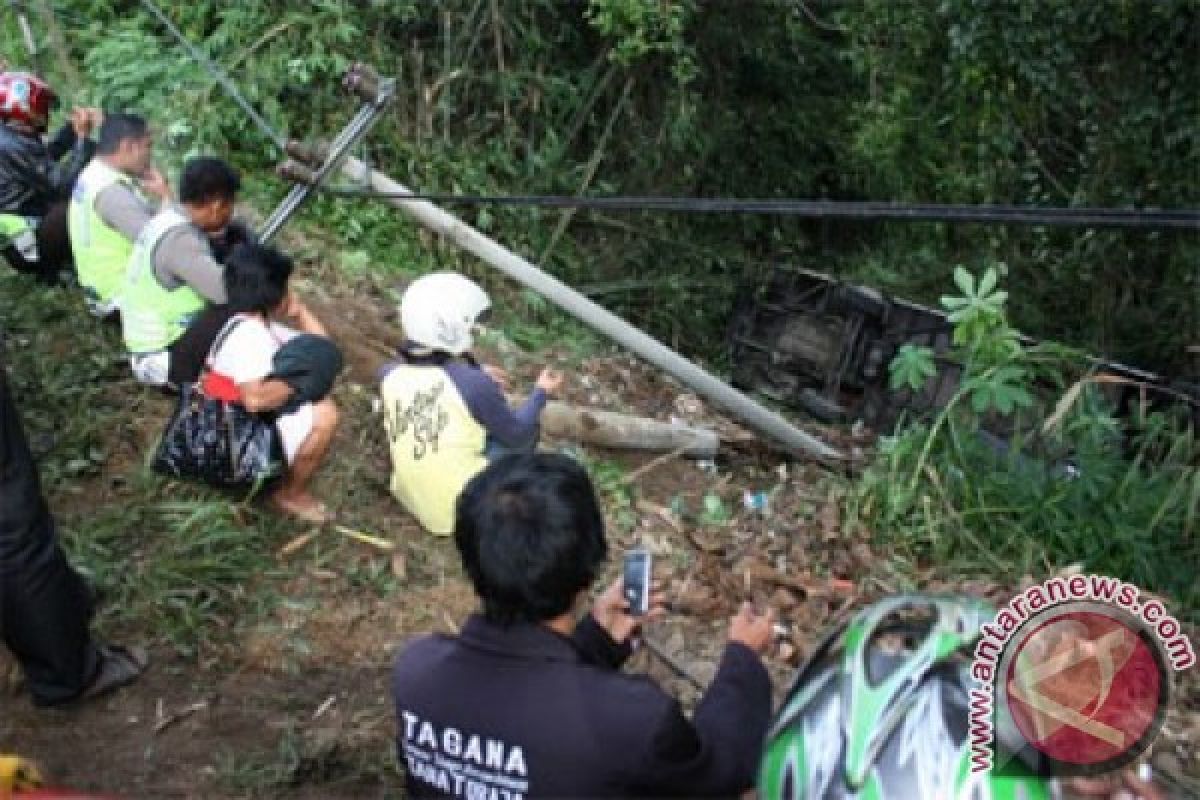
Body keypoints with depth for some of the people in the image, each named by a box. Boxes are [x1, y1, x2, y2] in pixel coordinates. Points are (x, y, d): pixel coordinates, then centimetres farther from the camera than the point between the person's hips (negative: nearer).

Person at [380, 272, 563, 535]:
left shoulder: (391, 374, -8)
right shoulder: (474, 384, -23)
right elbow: (517, 435, -6)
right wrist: (541, 392, 10)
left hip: (412, 501, 6)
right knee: (526, 430, 12)